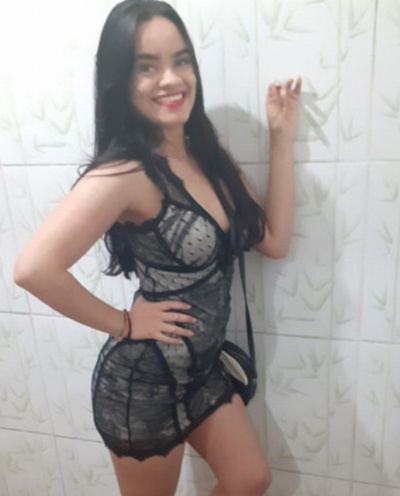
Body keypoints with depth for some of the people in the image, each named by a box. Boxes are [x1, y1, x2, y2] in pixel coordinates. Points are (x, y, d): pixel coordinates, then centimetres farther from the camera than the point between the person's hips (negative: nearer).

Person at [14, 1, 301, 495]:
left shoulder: (208, 155, 0)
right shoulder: (125, 172, -24)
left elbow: (274, 240, -1)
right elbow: (34, 268, -34)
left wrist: (281, 138, -2)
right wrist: (124, 323, -21)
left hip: (203, 369, 7)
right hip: (142, 381, -7)